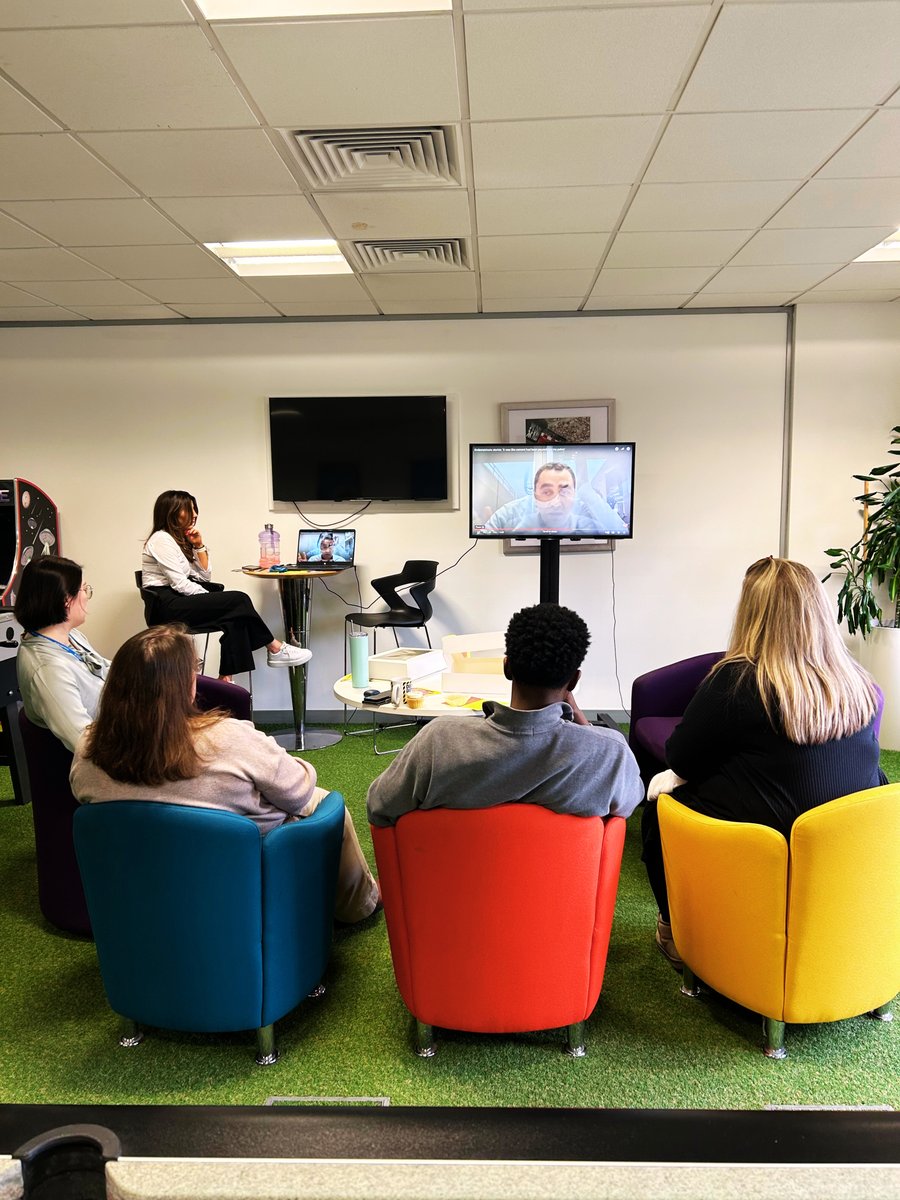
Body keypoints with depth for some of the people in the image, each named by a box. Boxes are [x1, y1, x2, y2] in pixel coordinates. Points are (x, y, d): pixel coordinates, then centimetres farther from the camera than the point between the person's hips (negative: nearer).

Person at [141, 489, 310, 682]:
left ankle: (226, 677, -24)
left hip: (179, 600, 9)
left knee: (235, 615, -17)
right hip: (167, 606, -9)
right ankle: (275, 649, -5)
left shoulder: (181, 539, 17)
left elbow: (205, 576, 13)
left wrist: (199, 546, 3)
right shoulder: (161, 539, -11)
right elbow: (179, 584, -19)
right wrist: (210, 598, -12)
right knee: (239, 601, -17)